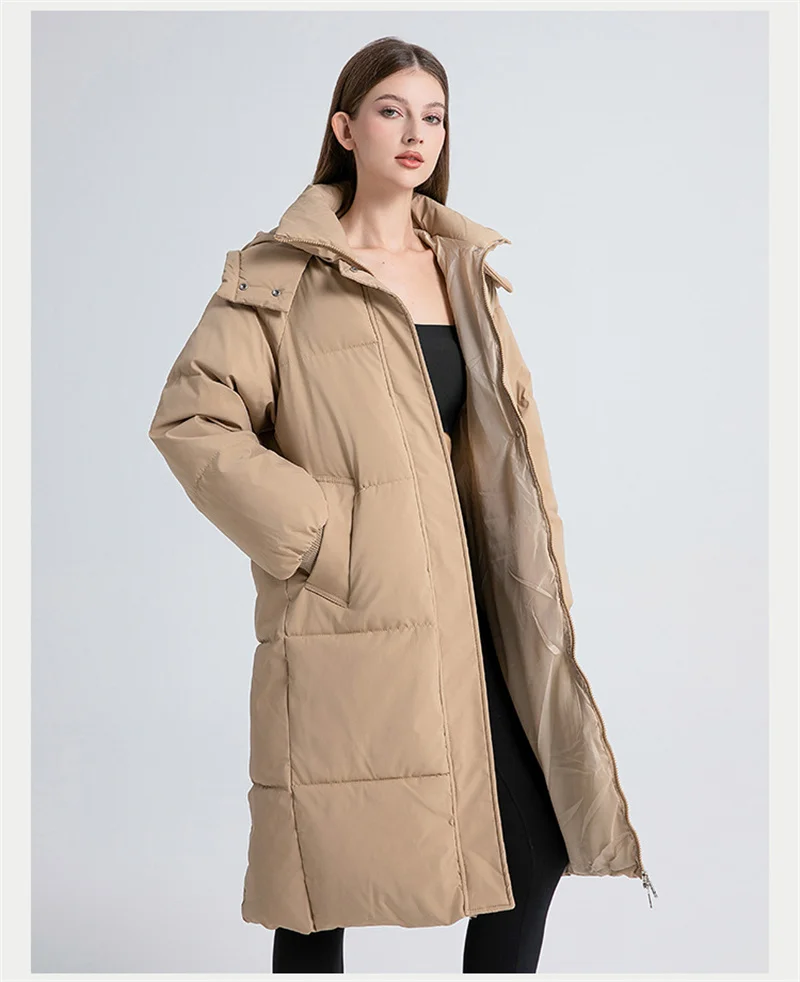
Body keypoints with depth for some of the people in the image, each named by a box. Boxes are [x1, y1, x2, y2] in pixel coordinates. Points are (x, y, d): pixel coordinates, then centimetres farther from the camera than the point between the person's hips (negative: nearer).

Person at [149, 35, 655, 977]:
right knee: (329, 882, 5)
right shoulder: (283, 272, -3)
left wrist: (533, 593, 11)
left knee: (538, 846, 5)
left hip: (467, 605, 6)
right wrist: (316, 533, -13)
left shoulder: (461, 265, 15)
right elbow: (189, 419, -9)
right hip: (350, 618, -5)